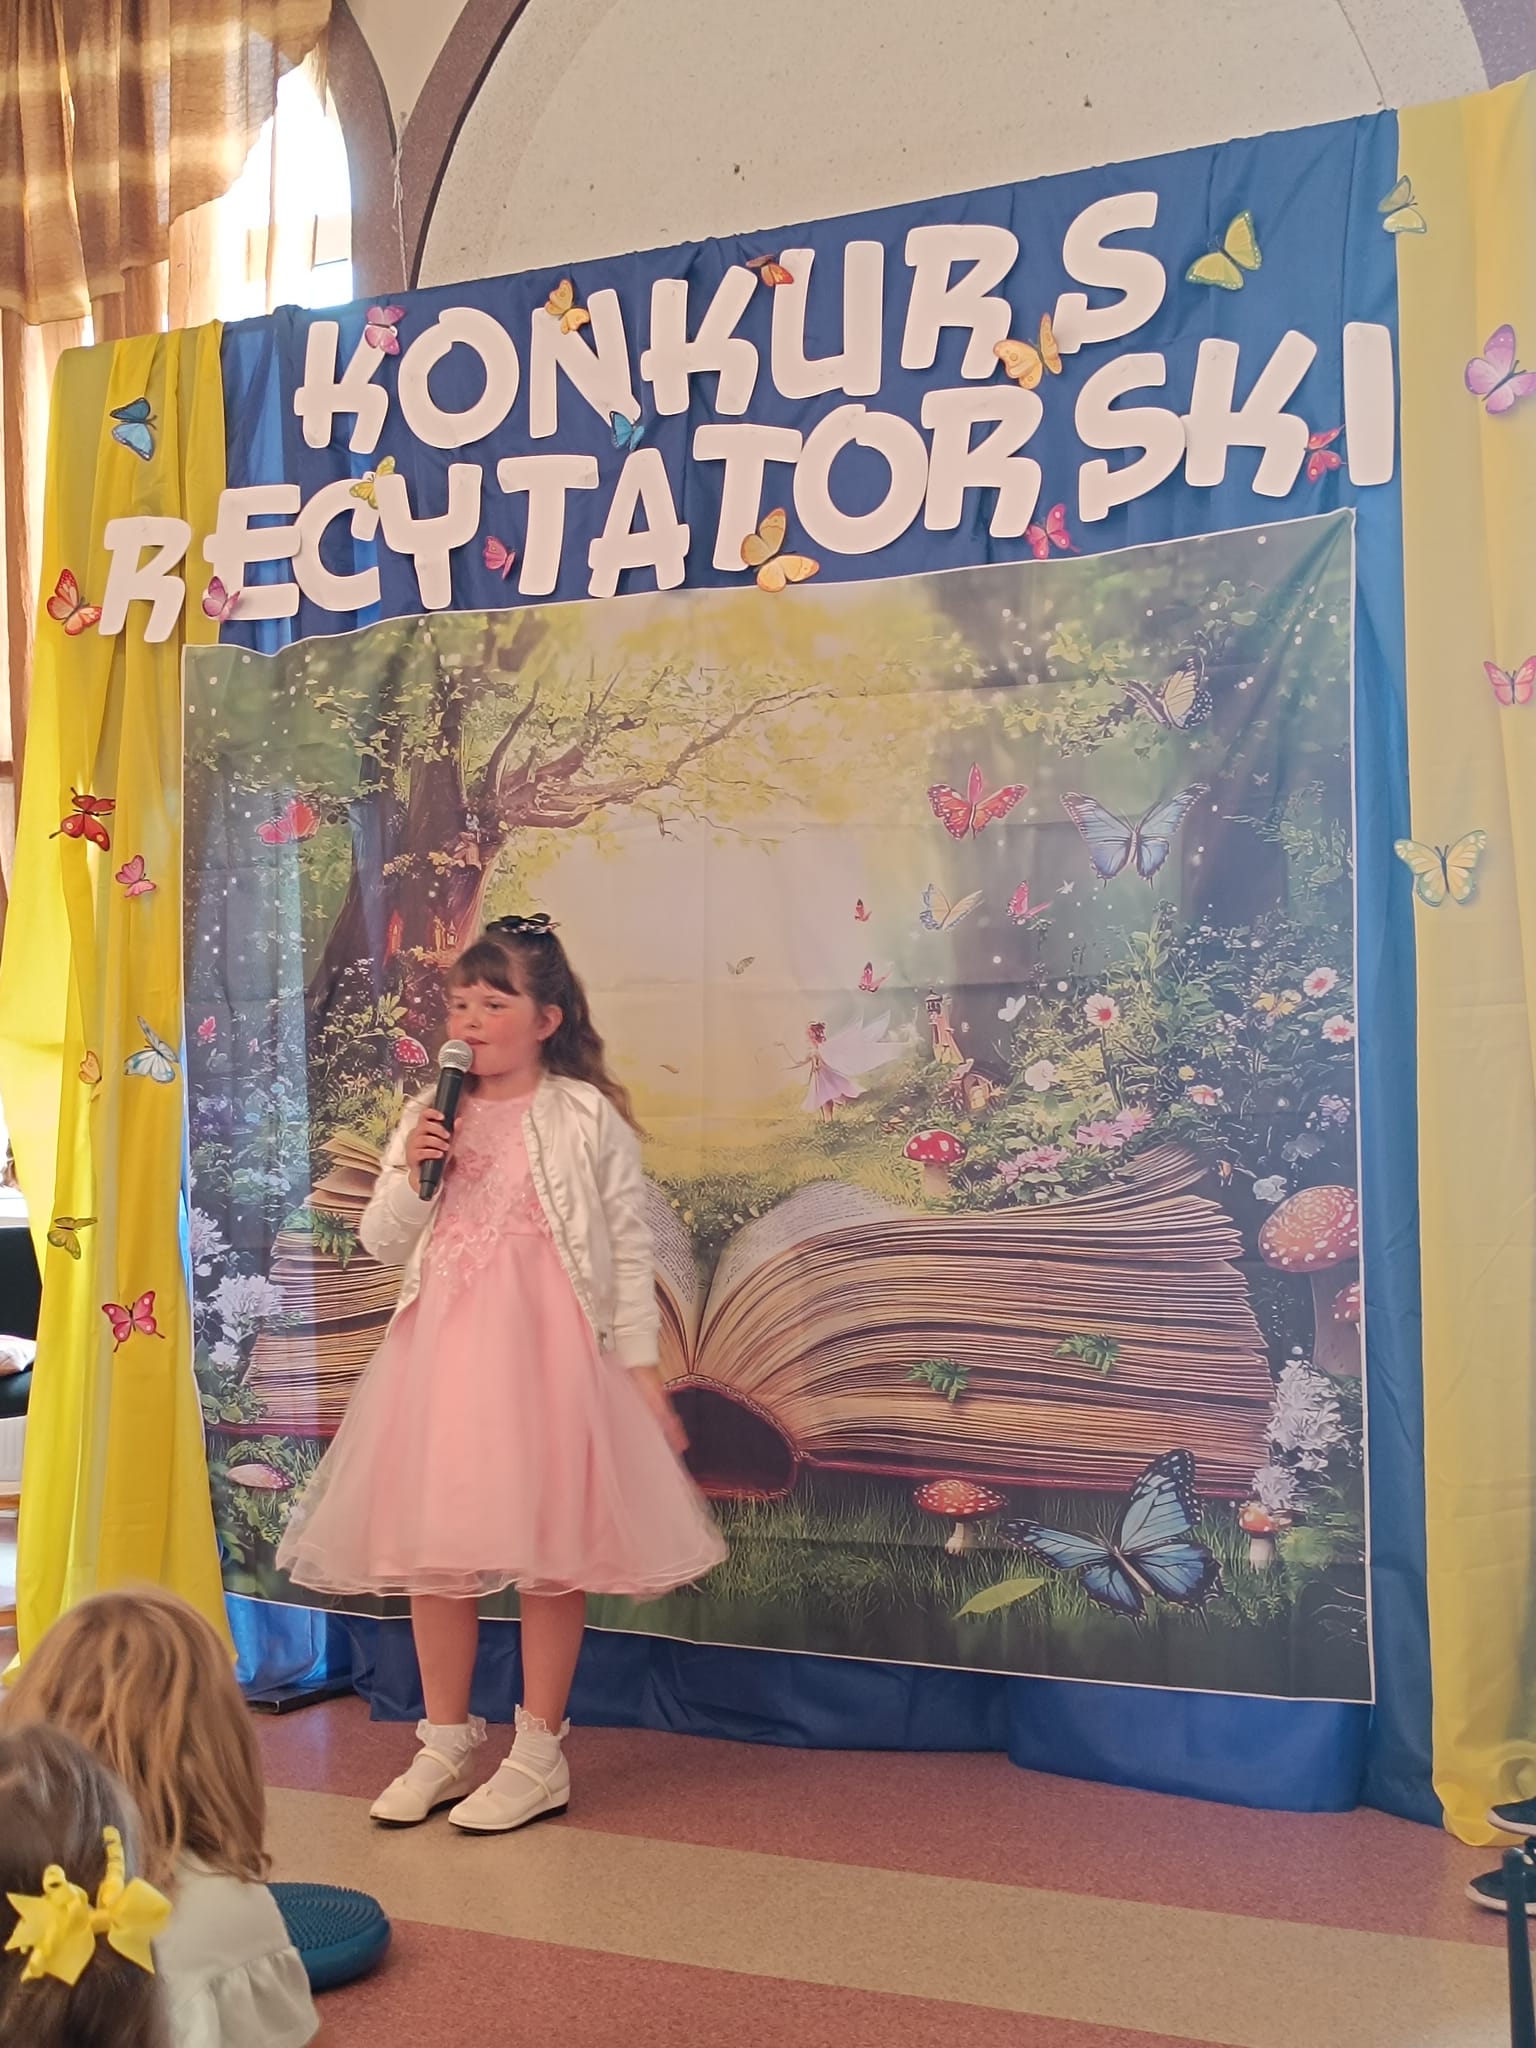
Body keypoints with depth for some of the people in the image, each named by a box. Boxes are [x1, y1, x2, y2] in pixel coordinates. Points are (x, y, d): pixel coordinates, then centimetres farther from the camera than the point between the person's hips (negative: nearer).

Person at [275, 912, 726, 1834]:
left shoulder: (589, 1118, -4)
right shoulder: (428, 1117, 9)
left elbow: (629, 1249, -3)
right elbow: (383, 1243, 11)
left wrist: (640, 1364, -6)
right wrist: (411, 1176, -8)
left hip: (547, 1352, -4)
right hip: (441, 1349, 5)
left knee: (548, 1549, 3)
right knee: (433, 1546, 10)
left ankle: (540, 1755, 18)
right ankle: (445, 1744, 27)